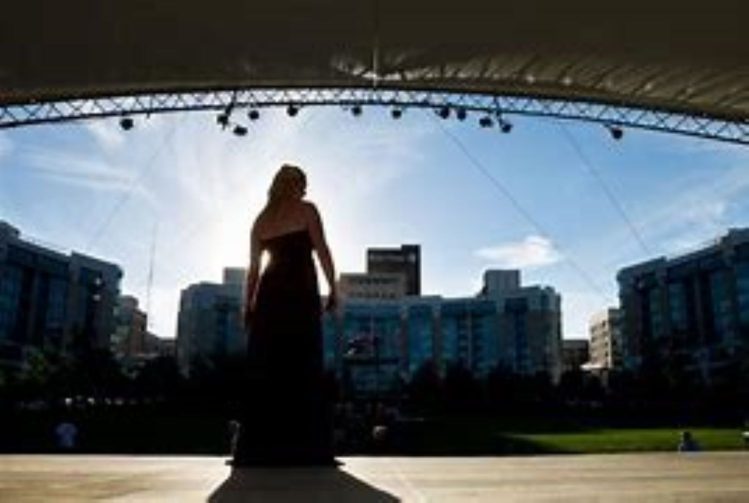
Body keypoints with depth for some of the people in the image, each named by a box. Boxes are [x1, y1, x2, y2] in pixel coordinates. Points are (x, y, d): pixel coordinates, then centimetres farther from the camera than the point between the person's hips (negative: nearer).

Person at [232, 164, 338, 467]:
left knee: (265, 371, 4)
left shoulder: (261, 220, 17)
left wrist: (248, 306, 13)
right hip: (300, 293, -5)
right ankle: (305, 448, -8)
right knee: (304, 370, -5)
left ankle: (259, 449, 3)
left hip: (269, 295, 5)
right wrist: (333, 288, -1)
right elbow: (322, 251, -4)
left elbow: (253, 268, 13)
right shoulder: (306, 210, 4)